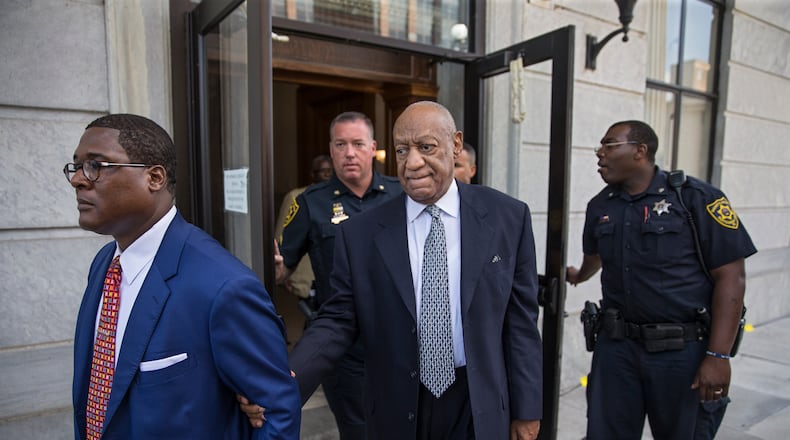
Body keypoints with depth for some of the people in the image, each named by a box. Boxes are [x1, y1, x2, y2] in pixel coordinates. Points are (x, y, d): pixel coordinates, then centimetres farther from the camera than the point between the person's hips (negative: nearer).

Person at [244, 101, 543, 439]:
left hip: (480, 408, 0)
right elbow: (338, 319, -6)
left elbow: (520, 320, -4)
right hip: (398, 410, 1)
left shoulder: (508, 217, -7)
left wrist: (527, 408, 0)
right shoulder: (359, 234, -8)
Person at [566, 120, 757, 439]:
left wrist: (718, 356, -14)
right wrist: (579, 277, 44)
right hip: (616, 345, 4)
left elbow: (731, 277, -10)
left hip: (683, 349, -3)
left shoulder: (696, 197, -9)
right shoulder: (599, 206, 5)